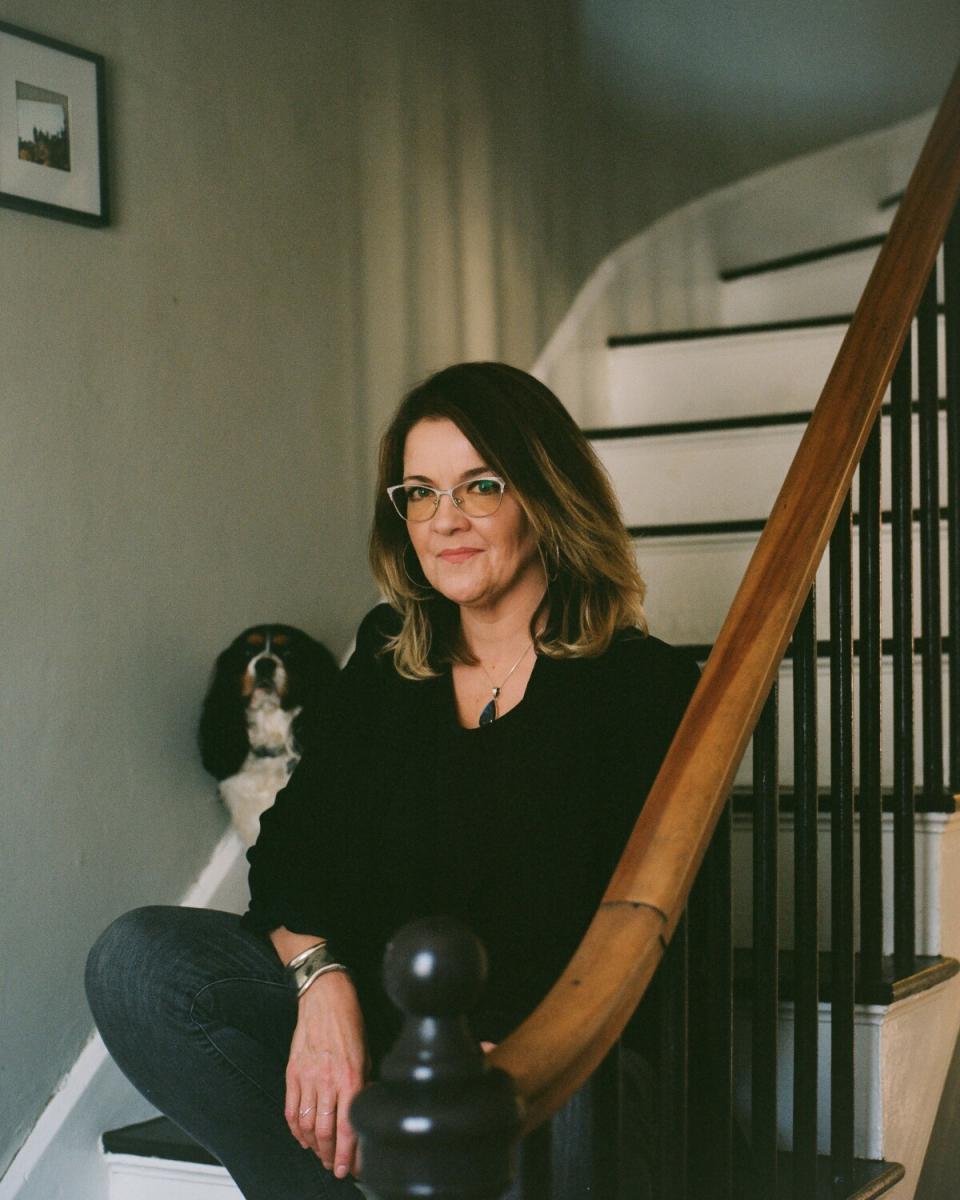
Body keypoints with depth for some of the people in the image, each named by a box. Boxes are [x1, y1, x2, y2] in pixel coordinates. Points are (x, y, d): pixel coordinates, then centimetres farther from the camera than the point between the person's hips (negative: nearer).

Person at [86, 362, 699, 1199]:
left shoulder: (644, 686, -3)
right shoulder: (389, 658, 14)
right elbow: (292, 841, 7)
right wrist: (320, 976, -15)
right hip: (366, 1015, 6)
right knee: (139, 959, -19)